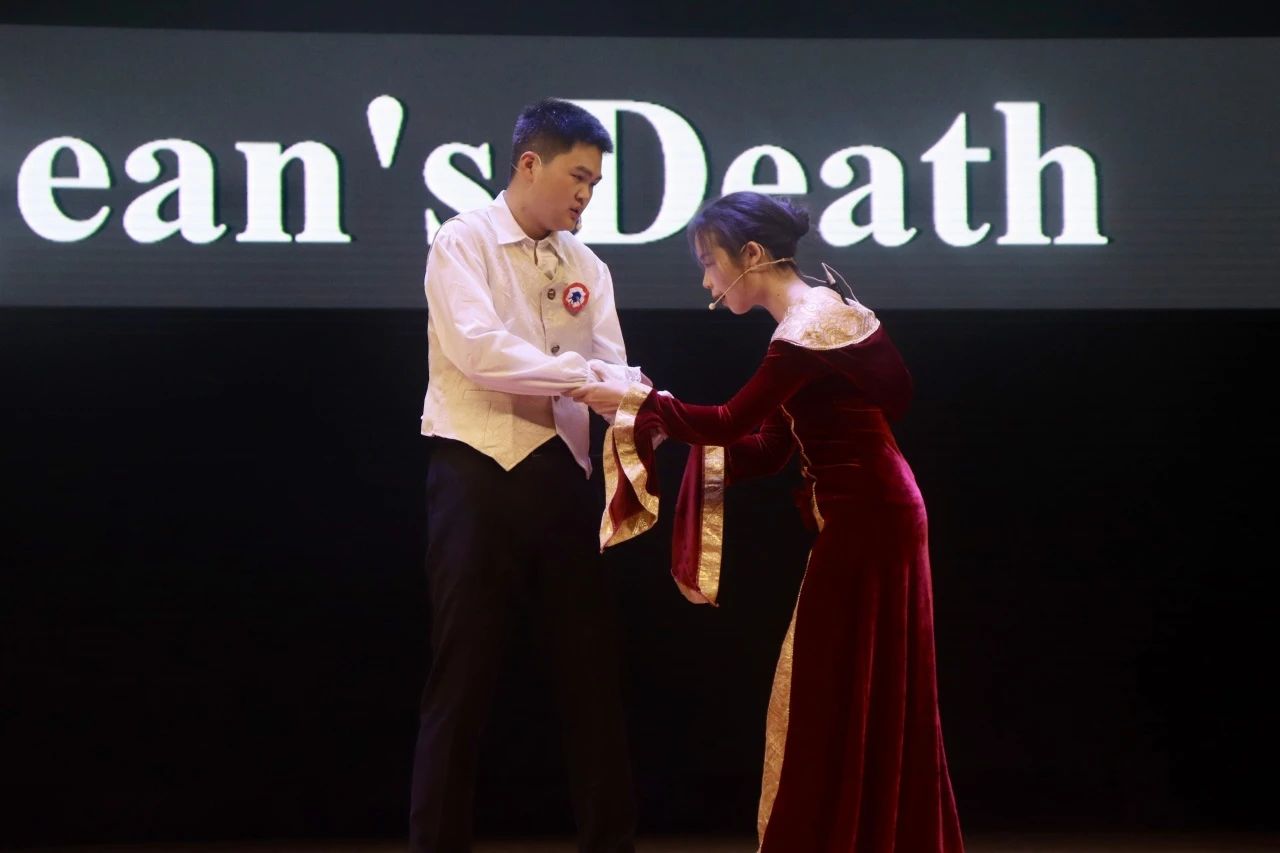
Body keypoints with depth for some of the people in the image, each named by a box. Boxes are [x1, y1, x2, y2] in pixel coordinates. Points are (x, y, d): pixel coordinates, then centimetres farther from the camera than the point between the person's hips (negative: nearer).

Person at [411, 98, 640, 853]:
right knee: (464, 678, 1)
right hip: (477, 476, -5)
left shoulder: (588, 269, 11)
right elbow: (476, 348, -20)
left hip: (558, 476, 5)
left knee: (591, 668, 9)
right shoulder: (464, 243, -5)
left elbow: (610, 374, 3)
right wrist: (585, 374, -23)